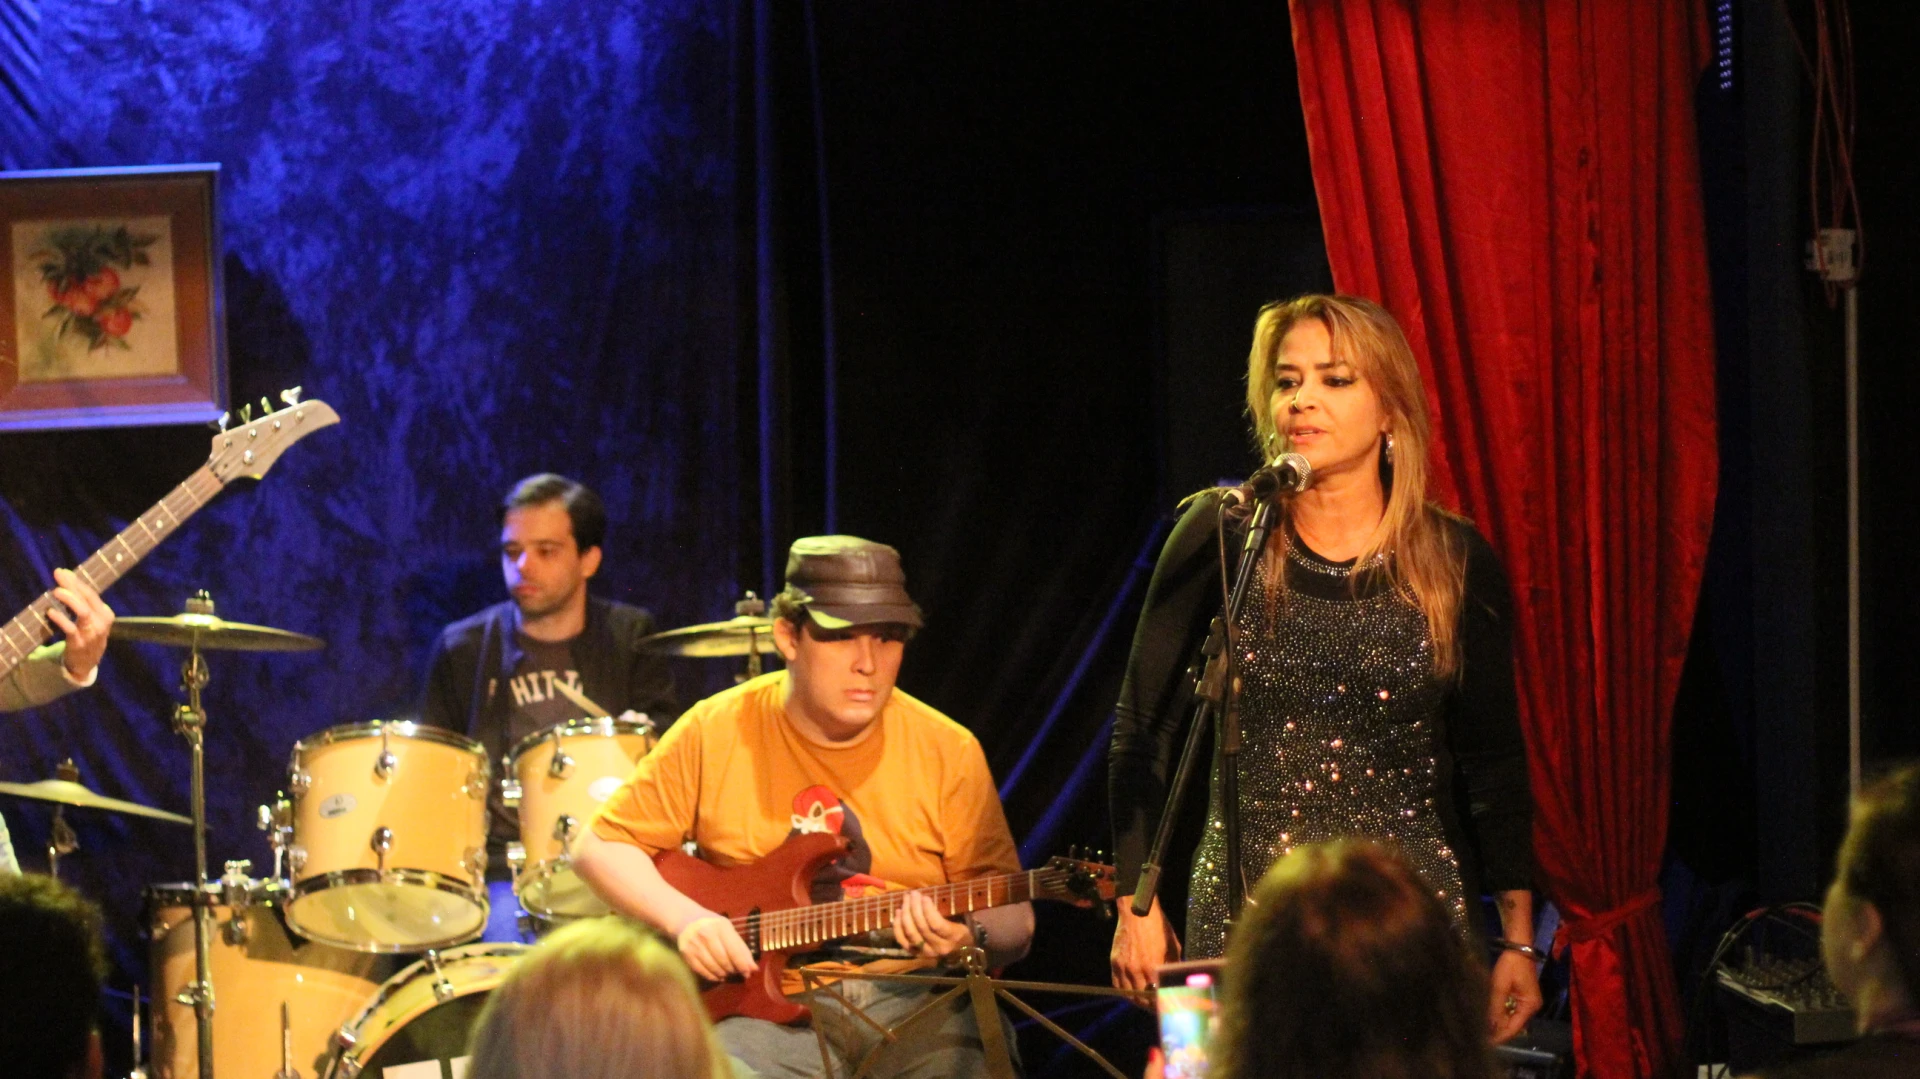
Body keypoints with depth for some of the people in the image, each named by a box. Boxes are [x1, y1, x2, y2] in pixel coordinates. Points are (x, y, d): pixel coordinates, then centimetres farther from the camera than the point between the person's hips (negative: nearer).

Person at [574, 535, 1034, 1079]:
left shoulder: (948, 752, 1)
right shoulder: (715, 733, 1)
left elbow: (1015, 922, 5)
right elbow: (602, 846, 9)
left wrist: (970, 932, -19)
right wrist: (685, 918, -8)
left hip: (915, 1006, 1)